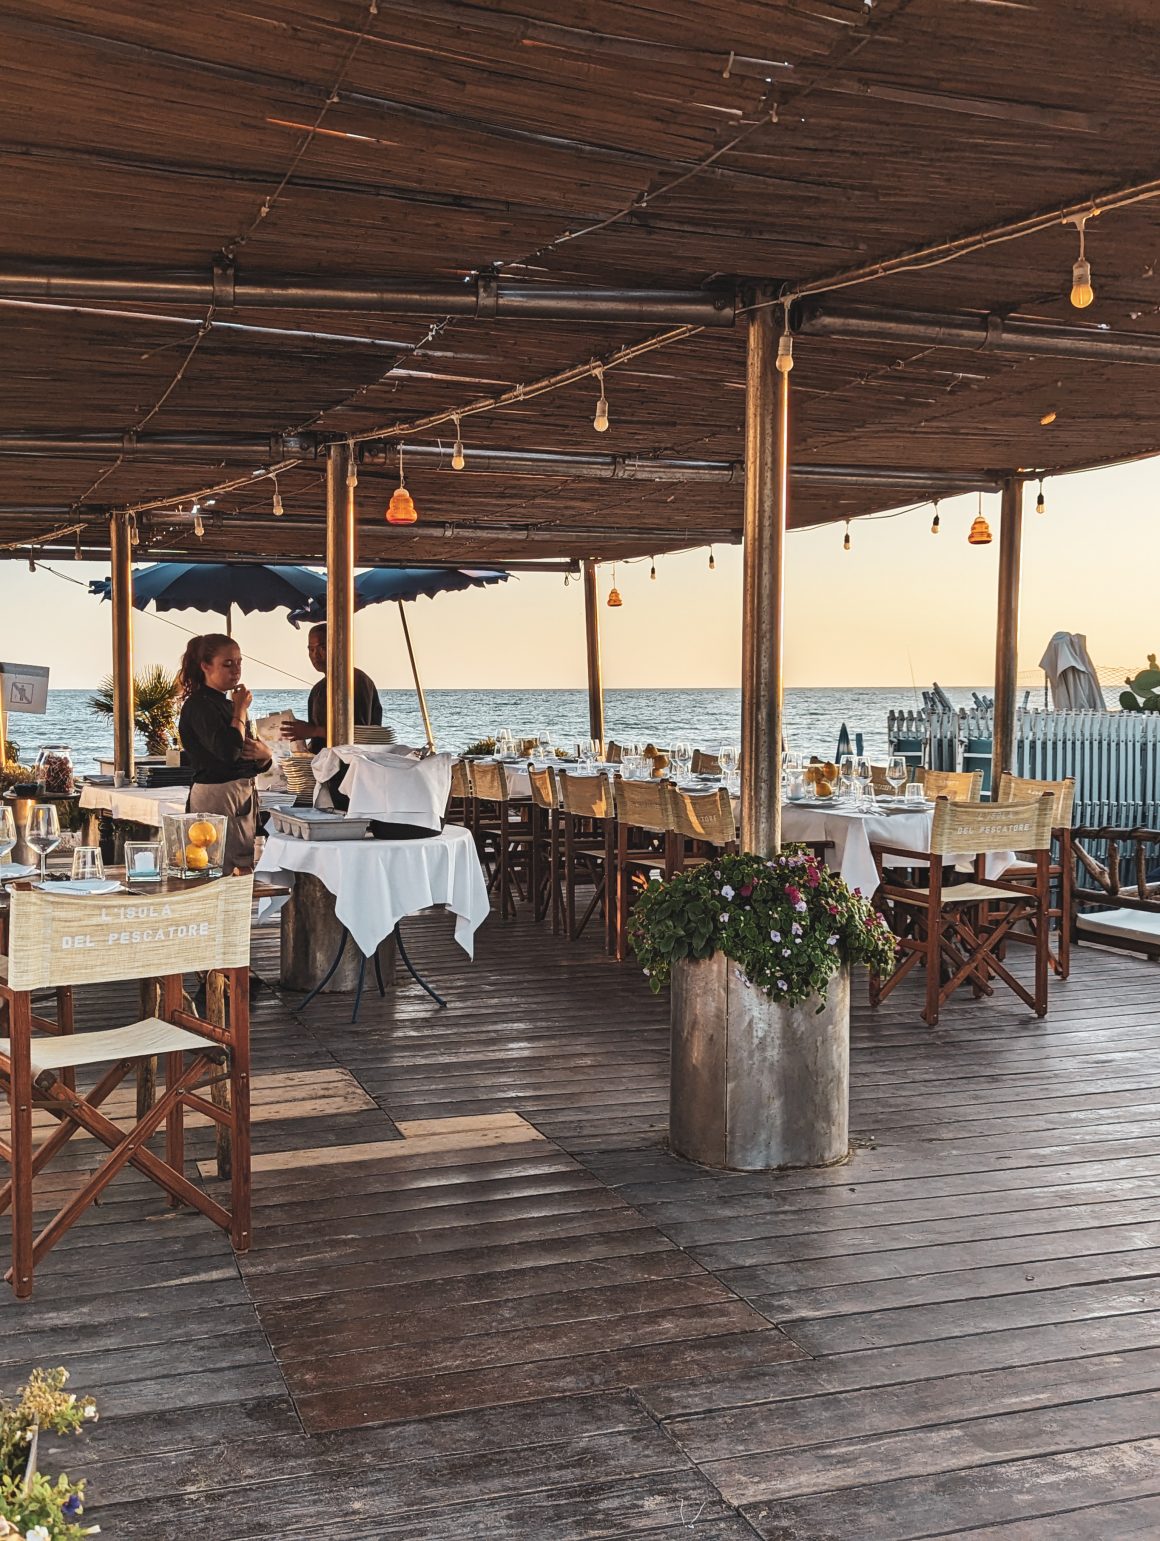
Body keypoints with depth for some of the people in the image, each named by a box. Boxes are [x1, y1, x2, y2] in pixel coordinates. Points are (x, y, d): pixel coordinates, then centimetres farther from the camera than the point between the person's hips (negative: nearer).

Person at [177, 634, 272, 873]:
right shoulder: (198, 706, -9)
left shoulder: (227, 704, 18)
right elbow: (229, 750, -24)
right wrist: (241, 710, -11)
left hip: (244, 796, 9)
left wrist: (264, 754, -2)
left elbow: (259, 766, 23)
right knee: (224, 873, -12)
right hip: (216, 797, -9)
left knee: (246, 872, 4)